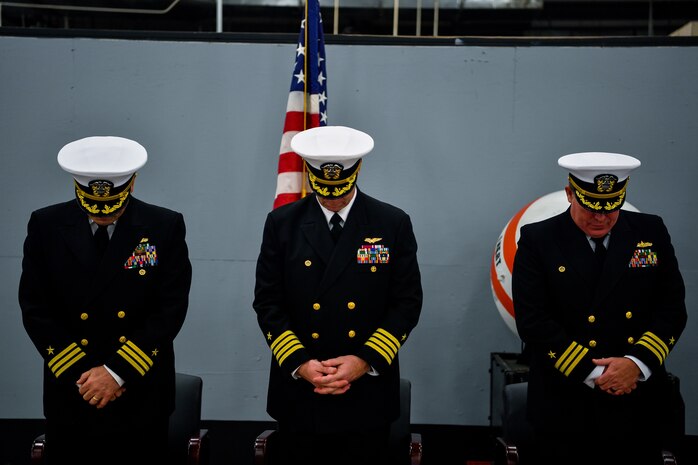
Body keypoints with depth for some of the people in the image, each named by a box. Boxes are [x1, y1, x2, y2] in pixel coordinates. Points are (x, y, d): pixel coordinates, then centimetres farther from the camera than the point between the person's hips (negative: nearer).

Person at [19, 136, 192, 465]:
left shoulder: (166, 227, -6)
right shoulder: (45, 225, -2)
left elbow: (171, 309, -9)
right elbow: (35, 309, -3)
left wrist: (118, 371, -14)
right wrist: (80, 373, -11)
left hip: (142, 394, -1)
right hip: (69, 391, 1)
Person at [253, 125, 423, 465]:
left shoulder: (394, 224, -2)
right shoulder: (282, 223, 1)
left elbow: (407, 303, -2)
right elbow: (267, 302, 0)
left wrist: (365, 361, -13)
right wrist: (299, 362, -12)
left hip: (367, 393, -1)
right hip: (298, 391, 1)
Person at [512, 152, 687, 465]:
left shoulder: (651, 233, 3)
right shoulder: (537, 240, -5)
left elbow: (672, 308, 2)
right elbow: (533, 321, -11)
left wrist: (637, 362, -12)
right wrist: (592, 374, -15)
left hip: (639, 404, 3)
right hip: (565, 407, -2)